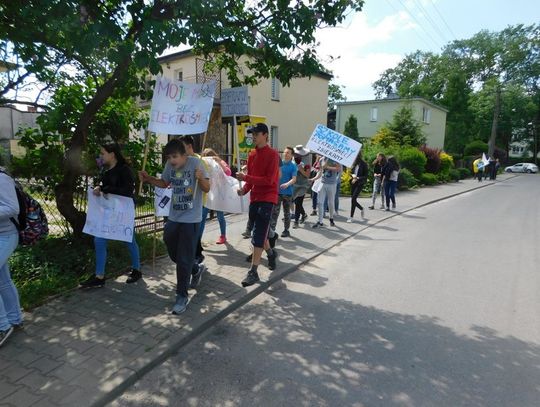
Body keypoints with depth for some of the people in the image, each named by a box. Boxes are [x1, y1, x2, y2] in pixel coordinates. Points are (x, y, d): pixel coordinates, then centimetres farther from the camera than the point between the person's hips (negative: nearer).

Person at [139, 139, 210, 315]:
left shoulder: (195, 163, -15)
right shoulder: (170, 165, 0)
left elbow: (207, 188, -15)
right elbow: (164, 183, 18)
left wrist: (200, 178, -35)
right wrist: (148, 178, 1)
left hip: (191, 219, -6)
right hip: (173, 217, 6)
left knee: (185, 259, -1)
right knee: (173, 252, 20)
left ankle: (182, 296, 13)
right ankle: (191, 271, 47)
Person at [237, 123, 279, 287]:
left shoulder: (272, 154, -11)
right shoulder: (252, 155, 11)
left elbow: (269, 180, -19)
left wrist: (246, 177, -23)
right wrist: (244, 189, -5)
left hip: (267, 199, -7)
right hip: (254, 198, 7)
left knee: (258, 235, -10)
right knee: (260, 231, 18)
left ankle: (253, 272, -5)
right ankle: (271, 253, 43)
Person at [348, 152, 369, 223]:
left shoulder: (364, 164, -7)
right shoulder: (354, 163, 7)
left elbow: (365, 176, -7)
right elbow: (350, 172, 15)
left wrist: (357, 178, -18)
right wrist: (352, 175, -7)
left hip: (360, 184, -5)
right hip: (353, 183, 6)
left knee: (353, 199, -14)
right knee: (353, 199, 8)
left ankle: (351, 217, -5)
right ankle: (361, 208, 38)